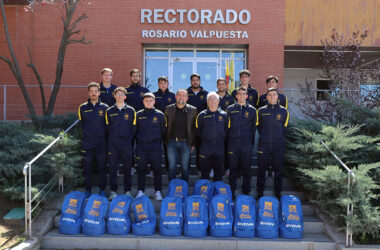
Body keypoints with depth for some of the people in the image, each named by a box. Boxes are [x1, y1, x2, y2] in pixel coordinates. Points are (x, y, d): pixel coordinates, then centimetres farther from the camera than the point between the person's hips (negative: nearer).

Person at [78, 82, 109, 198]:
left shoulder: (105, 107, 4)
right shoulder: (83, 108, 6)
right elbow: (81, 124, 13)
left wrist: (102, 135, 1)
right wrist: (87, 134, 7)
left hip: (101, 143, -1)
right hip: (86, 143, 1)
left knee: (102, 167, 4)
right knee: (87, 167, 5)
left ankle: (102, 190, 14)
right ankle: (88, 190, 17)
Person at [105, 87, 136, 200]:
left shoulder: (131, 111, 6)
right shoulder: (109, 111, 8)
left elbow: (134, 127, 7)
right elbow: (107, 127, 11)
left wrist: (129, 138, 1)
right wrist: (111, 138, 5)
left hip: (127, 144, -1)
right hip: (113, 144, 1)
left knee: (127, 168, 4)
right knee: (113, 168, 2)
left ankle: (127, 191, 13)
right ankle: (113, 191, 10)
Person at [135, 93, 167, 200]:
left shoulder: (160, 115, 4)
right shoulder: (138, 115, 6)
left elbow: (163, 131, 9)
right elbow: (135, 130, 12)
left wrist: (159, 142, 6)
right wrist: (138, 141, 8)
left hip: (155, 147, -1)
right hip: (141, 146, 1)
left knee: (157, 170, 2)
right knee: (141, 170, 5)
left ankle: (158, 191, 11)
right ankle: (141, 191, 14)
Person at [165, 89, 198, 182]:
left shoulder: (193, 110, 2)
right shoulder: (169, 109, 5)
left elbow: (195, 128, 2)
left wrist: (193, 143, -1)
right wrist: (166, 141, 1)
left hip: (185, 142, -1)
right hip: (171, 142, 1)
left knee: (185, 167, 7)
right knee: (171, 167, 6)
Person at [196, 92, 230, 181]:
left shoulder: (224, 115, 4)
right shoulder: (202, 115, 2)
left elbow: (227, 130, 11)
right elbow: (198, 131, 9)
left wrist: (221, 140, 6)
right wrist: (204, 140, 7)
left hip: (220, 149, 1)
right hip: (205, 149, -1)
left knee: (219, 172, 9)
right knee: (204, 171, 6)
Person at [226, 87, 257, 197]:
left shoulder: (252, 110, 5)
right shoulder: (230, 109, 6)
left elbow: (254, 127, 8)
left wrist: (251, 141, 4)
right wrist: (228, 139, 4)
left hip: (246, 144, 0)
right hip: (232, 144, 1)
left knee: (246, 169, 6)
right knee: (233, 168, 7)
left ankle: (246, 192, 17)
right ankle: (232, 191, 17)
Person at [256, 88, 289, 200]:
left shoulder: (283, 111, 5)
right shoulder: (261, 110, 4)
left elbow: (284, 128, 11)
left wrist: (278, 138, 10)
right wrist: (264, 137, 9)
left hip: (278, 145, 0)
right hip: (263, 145, 0)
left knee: (278, 170, 6)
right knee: (261, 169, 5)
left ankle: (278, 193, 18)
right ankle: (260, 192, 16)